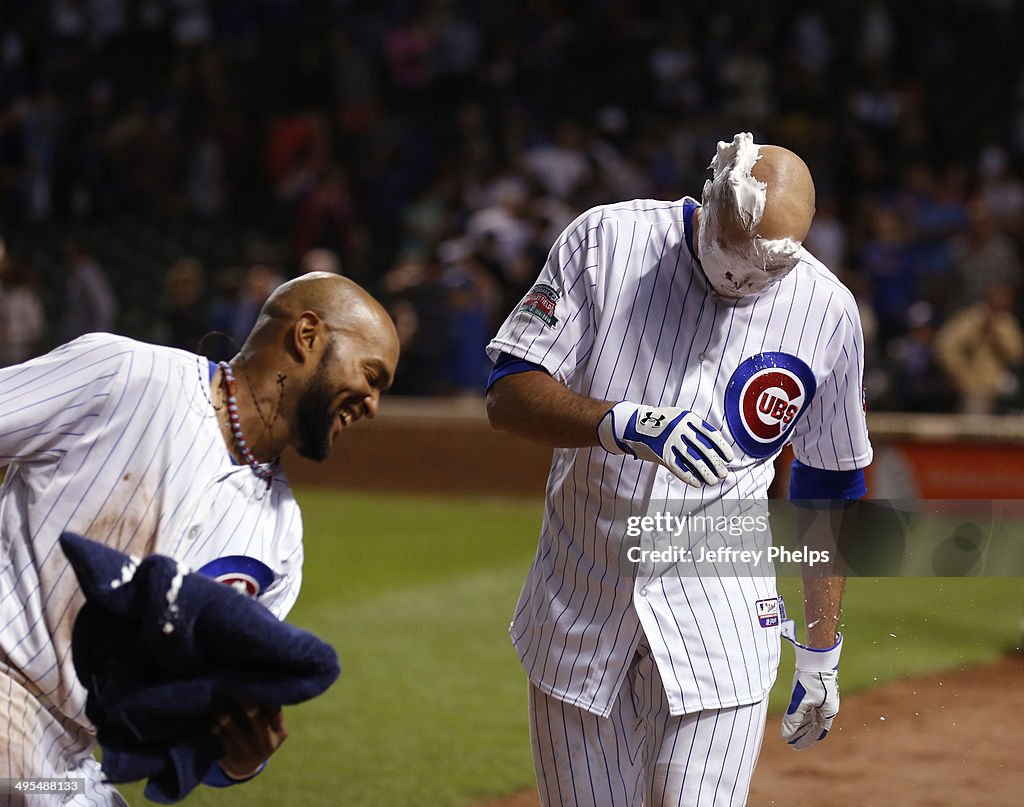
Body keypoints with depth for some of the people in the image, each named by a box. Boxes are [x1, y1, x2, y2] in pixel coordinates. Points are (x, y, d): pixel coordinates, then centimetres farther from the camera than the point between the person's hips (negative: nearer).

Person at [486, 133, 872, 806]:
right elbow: (508, 395, -12)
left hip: (719, 625, -1)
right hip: (578, 610, 1)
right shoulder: (606, 242, -8)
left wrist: (821, 655, 10)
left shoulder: (827, 312, -4)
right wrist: (625, 424, -31)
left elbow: (829, 486, 7)